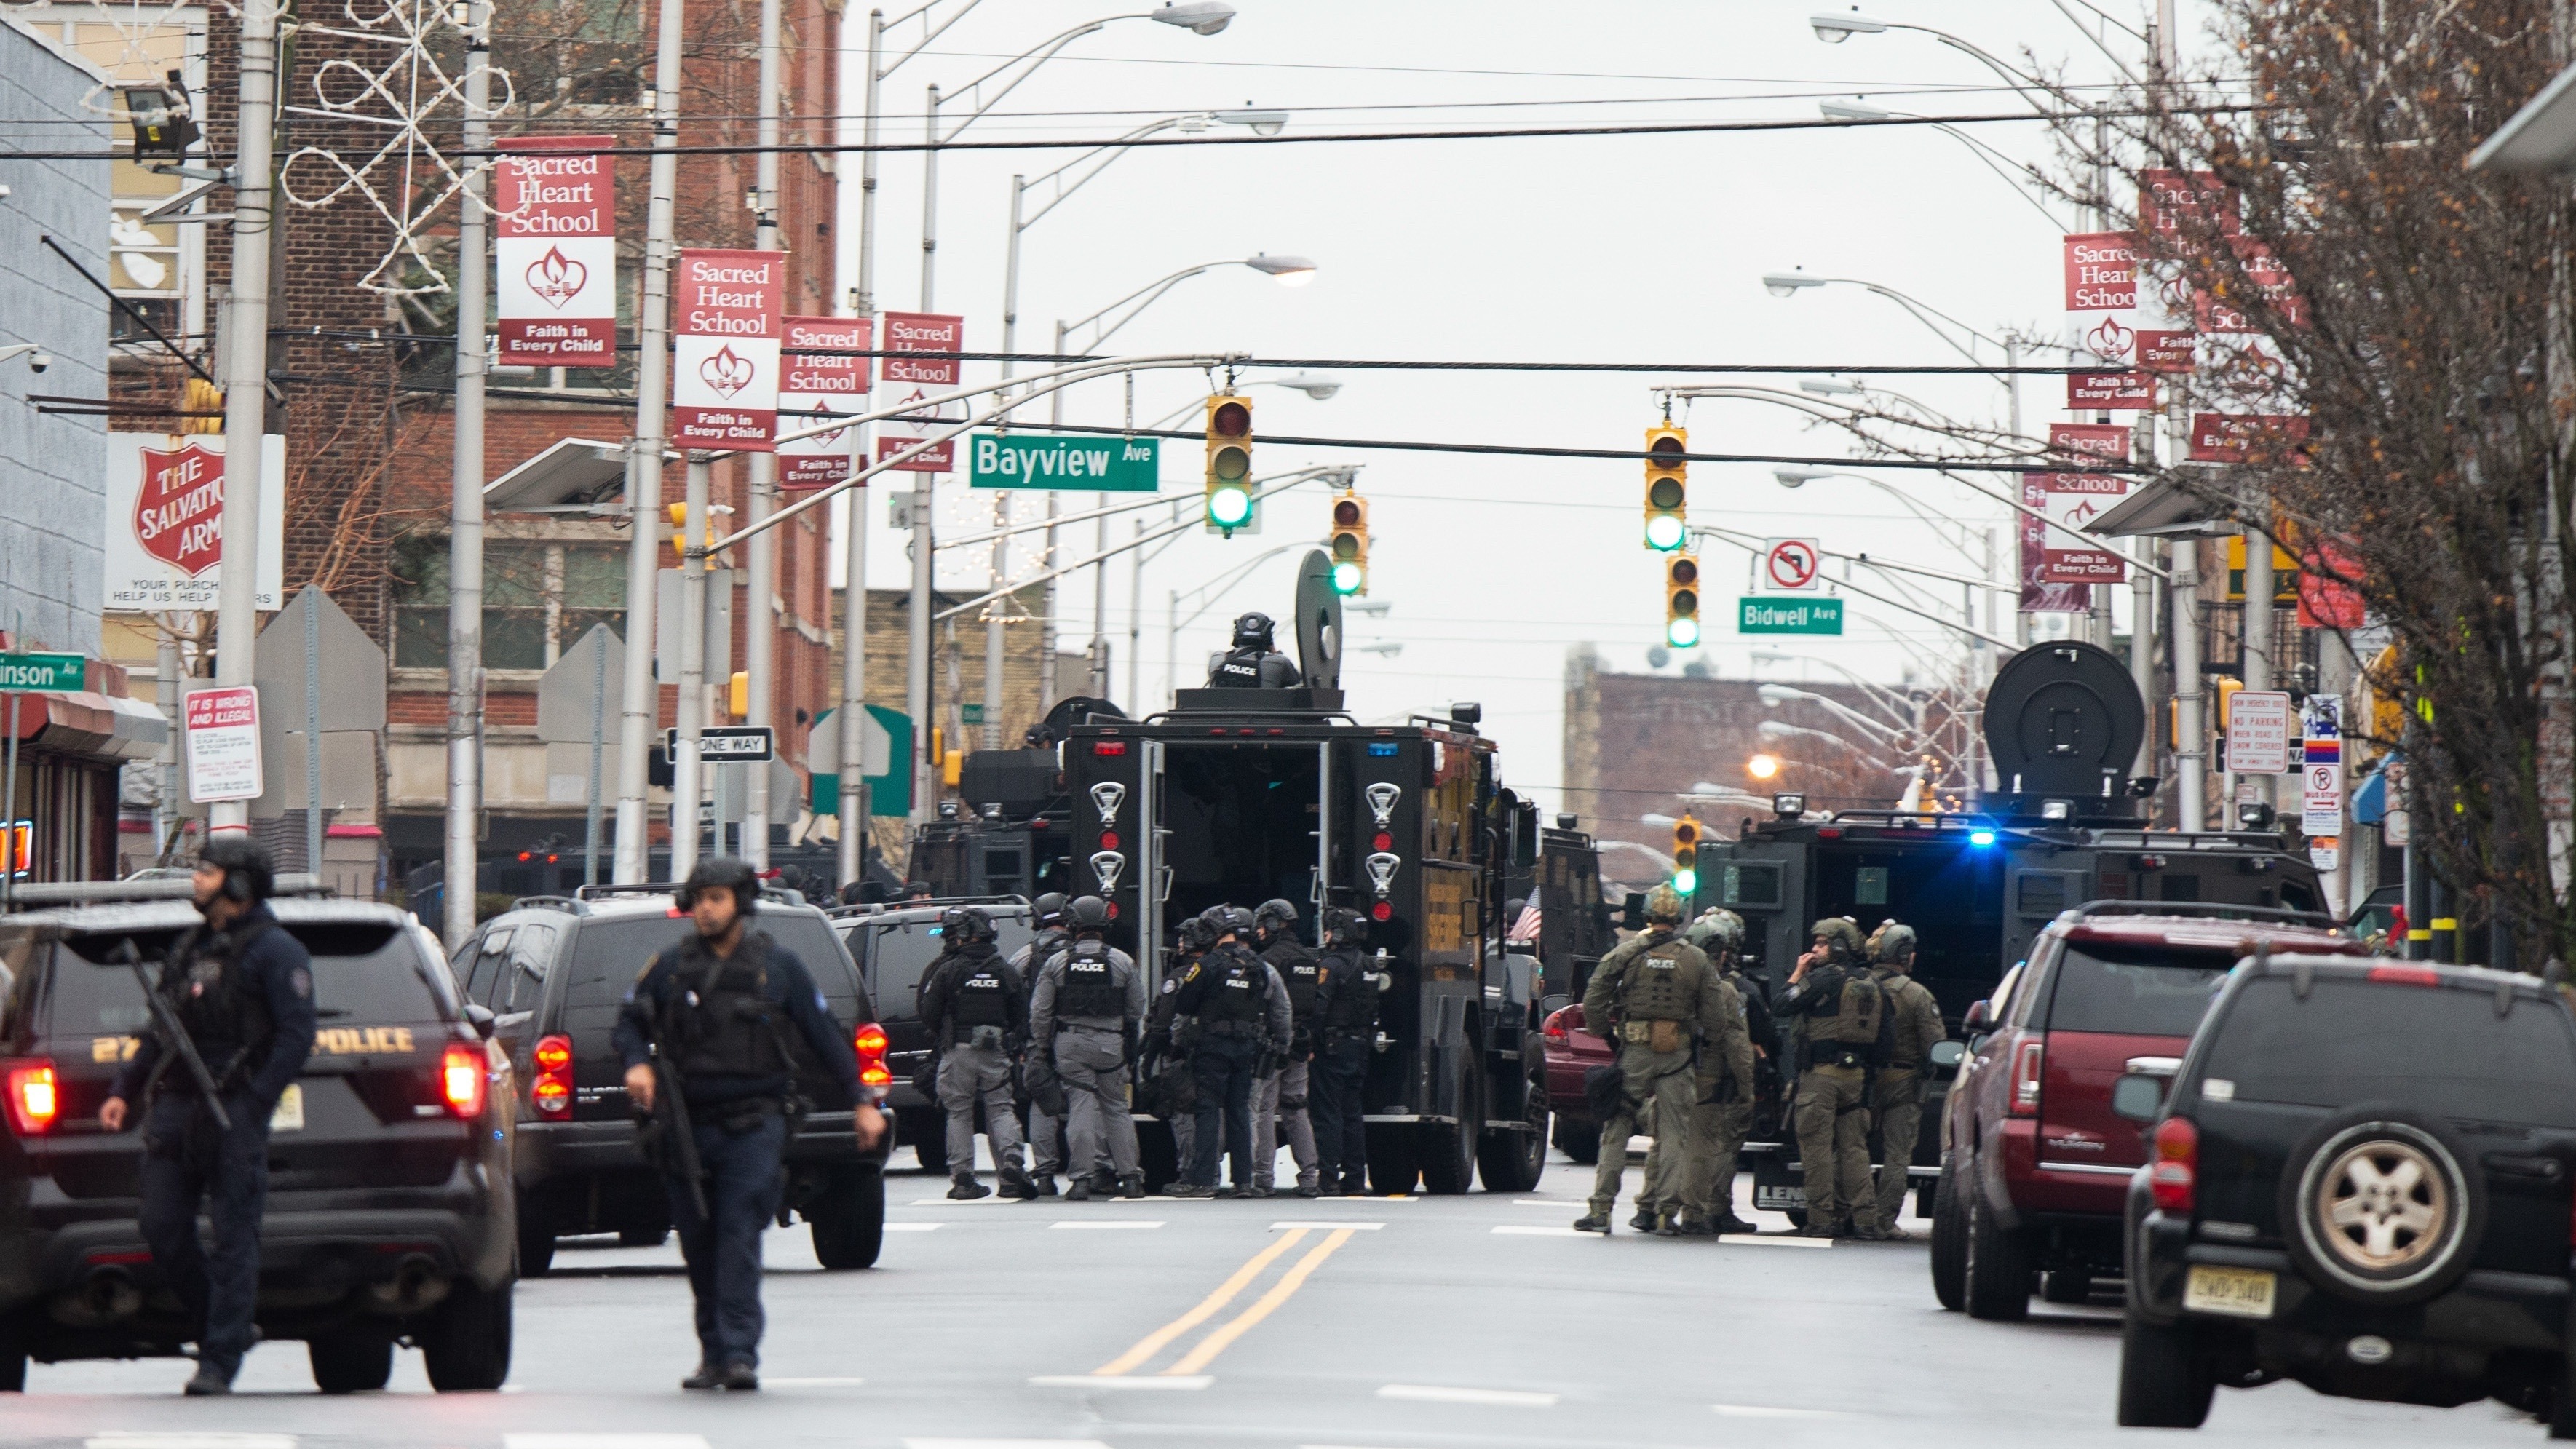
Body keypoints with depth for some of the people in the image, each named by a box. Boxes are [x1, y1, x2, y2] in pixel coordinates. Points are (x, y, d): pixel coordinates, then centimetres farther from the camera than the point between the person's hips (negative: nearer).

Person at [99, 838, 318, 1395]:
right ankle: (229, 1329, 18)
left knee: (233, 1239, -6)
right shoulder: (188, 948, 21)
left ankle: (219, 1363, -5)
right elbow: (158, 1034, 25)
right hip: (175, 1108, 8)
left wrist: (252, 1104, -17)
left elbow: (296, 1036, -9)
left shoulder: (274, 951, -2)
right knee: (164, 1231, 2)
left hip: (233, 1114, -8)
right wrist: (125, 1091, 15)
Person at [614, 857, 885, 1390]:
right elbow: (629, 1022, 15)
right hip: (689, 1124, 3)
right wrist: (638, 1063, -7)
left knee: (740, 1237, -13)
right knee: (698, 1246, 6)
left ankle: (739, 1352, -15)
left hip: (753, 1126, -3)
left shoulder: (779, 966, 5)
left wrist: (861, 1100, 6)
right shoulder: (670, 965, 8)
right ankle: (713, 1353, 16)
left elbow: (825, 1035, 10)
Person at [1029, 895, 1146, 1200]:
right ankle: (1129, 1176, 11)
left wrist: (1041, 1048, 10)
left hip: (1070, 1044, -1)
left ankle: (1082, 1179, -7)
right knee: (1116, 1108, 11)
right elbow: (1137, 1009, 5)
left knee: (1081, 1109, -1)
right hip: (1110, 1044, 1)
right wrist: (1130, 1043, 20)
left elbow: (1040, 1011, 0)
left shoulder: (1056, 962, -1)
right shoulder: (1123, 962, 0)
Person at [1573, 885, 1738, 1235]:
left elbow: (1593, 1003, -4)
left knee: (1616, 1130, 4)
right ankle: (1665, 1210, 3)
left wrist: (1608, 1034, 11)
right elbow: (1715, 1018, 2)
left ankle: (1601, 1208, 0)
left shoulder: (1626, 953, -2)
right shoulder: (1697, 960, 2)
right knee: (1674, 1132, 7)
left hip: (1634, 1051, -1)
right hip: (1677, 1057, 1)